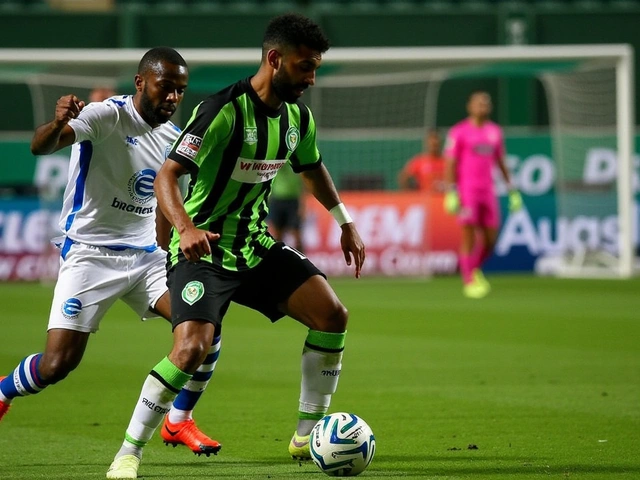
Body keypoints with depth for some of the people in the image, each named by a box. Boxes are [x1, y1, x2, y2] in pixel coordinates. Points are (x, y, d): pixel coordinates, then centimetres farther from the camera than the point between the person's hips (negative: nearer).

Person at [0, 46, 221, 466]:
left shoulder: (174, 139, 7)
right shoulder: (106, 116, -14)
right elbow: (40, 147, -30)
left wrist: (166, 256, 24)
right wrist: (57, 124, -51)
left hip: (146, 256, 6)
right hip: (91, 254, -6)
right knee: (57, 364, -13)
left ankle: (180, 422, 8)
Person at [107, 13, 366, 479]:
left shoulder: (298, 116, 3)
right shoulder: (224, 110, -21)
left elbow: (312, 168, 25)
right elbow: (167, 175, -25)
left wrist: (345, 222, 22)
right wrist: (186, 227, -42)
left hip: (256, 244, 7)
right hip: (203, 249, -7)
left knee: (332, 315, -5)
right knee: (192, 348, -25)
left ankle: (307, 436, 8)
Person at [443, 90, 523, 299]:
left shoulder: (495, 131, 11)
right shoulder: (458, 132, -5)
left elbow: (501, 162, 18)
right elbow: (450, 164, -7)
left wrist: (512, 190, 14)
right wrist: (451, 193, -14)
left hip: (487, 191, 5)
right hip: (465, 190, -5)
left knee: (490, 238, 4)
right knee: (469, 236, -8)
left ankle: (474, 270, 29)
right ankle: (468, 282, 2)